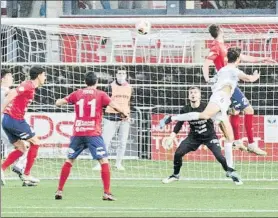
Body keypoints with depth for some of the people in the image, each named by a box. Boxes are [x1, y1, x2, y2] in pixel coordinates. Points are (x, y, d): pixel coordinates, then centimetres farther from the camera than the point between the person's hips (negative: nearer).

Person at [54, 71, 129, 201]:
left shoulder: (77, 94, 9)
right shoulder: (101, 95, 3)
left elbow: (58, 103, 12)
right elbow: (114, 105, -8)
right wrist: (124, 114, 10)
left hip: (77, 133, 3)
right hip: (93, 134, -3)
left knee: (69, 161, 15)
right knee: (104, 161, -2)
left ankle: (59, 191, 13)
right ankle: (107, 193, -12)